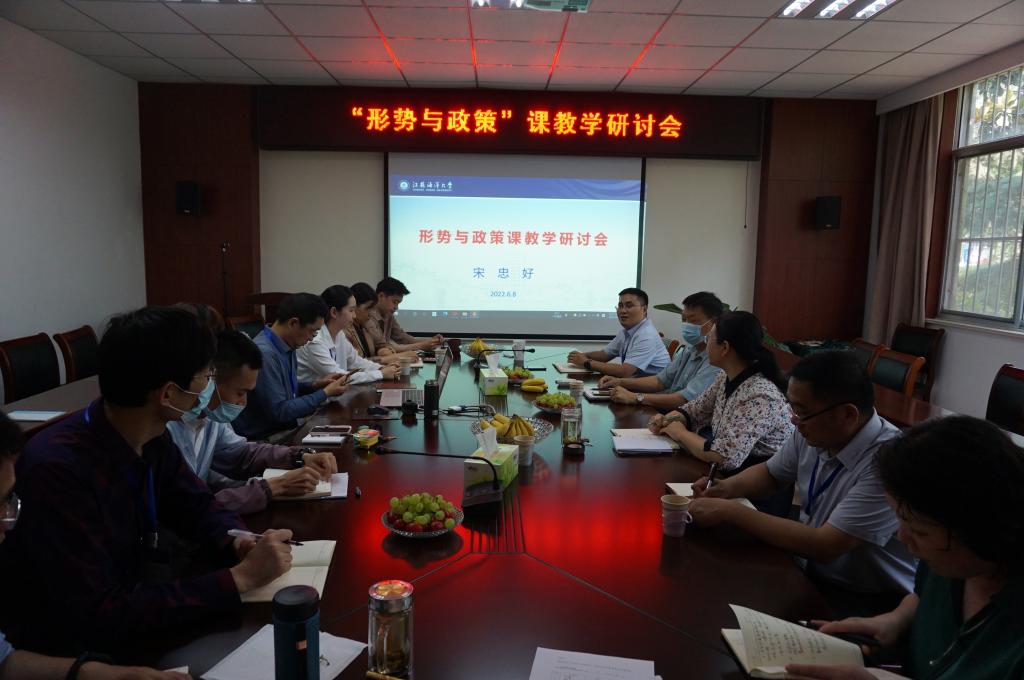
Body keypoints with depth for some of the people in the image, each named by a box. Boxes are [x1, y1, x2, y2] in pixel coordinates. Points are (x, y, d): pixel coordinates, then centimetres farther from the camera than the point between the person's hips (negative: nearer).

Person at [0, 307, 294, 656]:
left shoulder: (153, 437, -7)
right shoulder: (58, 469, -29)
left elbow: (198, 507, 7)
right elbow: (99, 618, -31)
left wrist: (237, 543, -14)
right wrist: (239, 578, -29)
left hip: (135, 605, 7)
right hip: (70, 646, -6)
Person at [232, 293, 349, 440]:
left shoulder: (287, 346, 3)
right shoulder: (264, 354, -24)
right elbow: (280, 412, -22)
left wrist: (315, 385, 3)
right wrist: (325, 393, -14)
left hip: (285, 429, 8)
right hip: (262, 439, -8)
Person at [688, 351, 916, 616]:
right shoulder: (814, 432, -7)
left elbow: (824, 547, -28)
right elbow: (769, 474, 13)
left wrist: (730, 512, -25)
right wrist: (727, 488, -8)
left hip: (870, 602, -6)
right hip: (809, 571, 6)